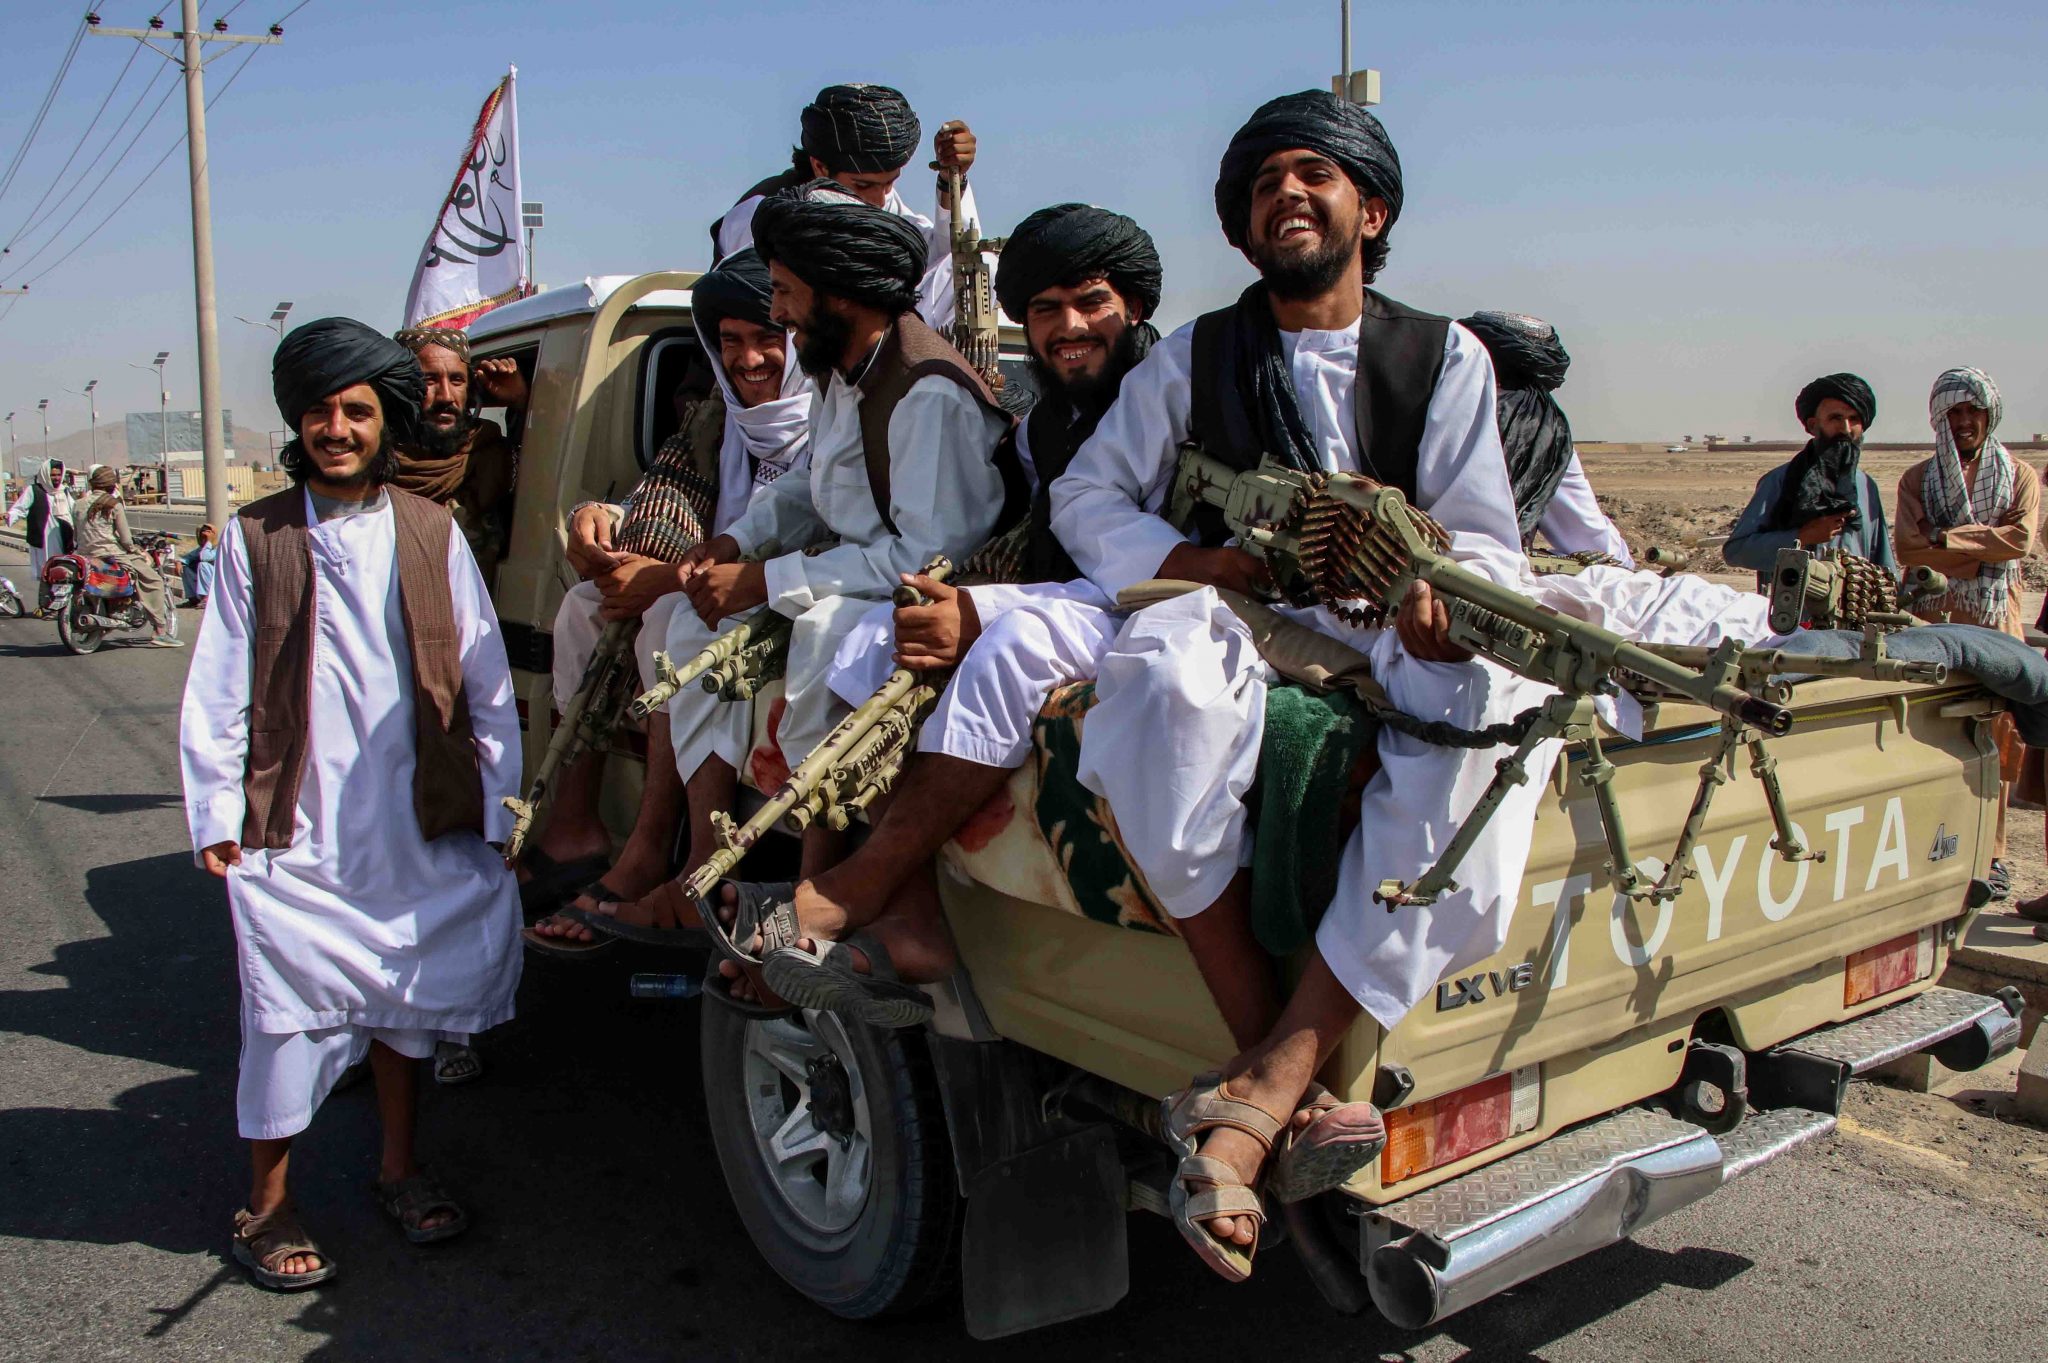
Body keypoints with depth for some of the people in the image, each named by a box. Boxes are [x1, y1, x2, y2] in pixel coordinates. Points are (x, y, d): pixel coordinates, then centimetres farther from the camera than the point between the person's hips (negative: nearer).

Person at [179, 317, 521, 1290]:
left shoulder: (430, 533, 6)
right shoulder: (256, 538, 3)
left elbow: (484, 681, 6)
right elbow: (219, 691, 4)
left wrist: (499, 806, 3)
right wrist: (218, 815, -1)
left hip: (415, 824, 2)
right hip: (293, 829, -1)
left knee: (404, 989, 11)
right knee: (293, 1009, -1)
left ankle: (399, 1164, 31)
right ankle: (266, 1203, 18)